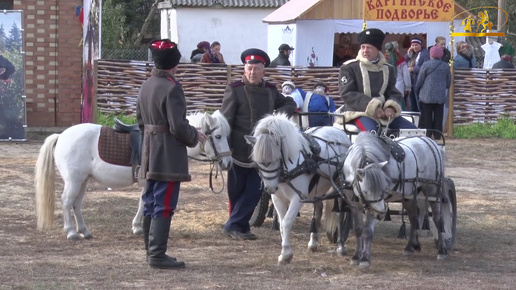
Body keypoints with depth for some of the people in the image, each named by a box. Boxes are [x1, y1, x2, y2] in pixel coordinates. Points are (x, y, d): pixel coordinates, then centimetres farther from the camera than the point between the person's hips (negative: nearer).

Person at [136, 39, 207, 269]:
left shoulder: (146, 86, 9)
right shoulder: (171, 88, -18)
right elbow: (178, 127, -21)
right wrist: (195, 136, -4)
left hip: (149, 154, 9)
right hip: (169, 157, -9)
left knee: (150, 205, 14)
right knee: (164, 206, -6)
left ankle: (151, 252, 21)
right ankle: (157, 255, -7)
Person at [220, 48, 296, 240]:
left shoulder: (270, 91, 9)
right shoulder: (235, 90, -6)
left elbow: (290, 104, 21)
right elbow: (225, 121, -8)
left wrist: (278, 114, -4)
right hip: (239, 151, -4)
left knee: (255, 191, -1)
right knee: (236, 192, 7)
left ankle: (234, 225, 4)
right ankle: (237, 226, 19)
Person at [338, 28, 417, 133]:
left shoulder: (388, 69, 17)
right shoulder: (349, 68, 3)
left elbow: (394, 93, 13)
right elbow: (347, 94, -8)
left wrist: (391, 107, -14)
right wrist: (372, 107, -19)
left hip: (385, 112, 5)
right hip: (359, 112, -5)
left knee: (412, 129, -8)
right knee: (372, 132, -36)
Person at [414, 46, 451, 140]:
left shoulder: (426, 65, -7)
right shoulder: (446, 66, 4)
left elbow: (420, 80, -3)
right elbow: (449, 82, 12)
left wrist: (416, 90, 13)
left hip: (427, 95, -3)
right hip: (441, 96, 3)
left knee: (427, 117, 1)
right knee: (438, 118, 7)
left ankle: (427, 135, -2)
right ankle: (437, 135, 6)